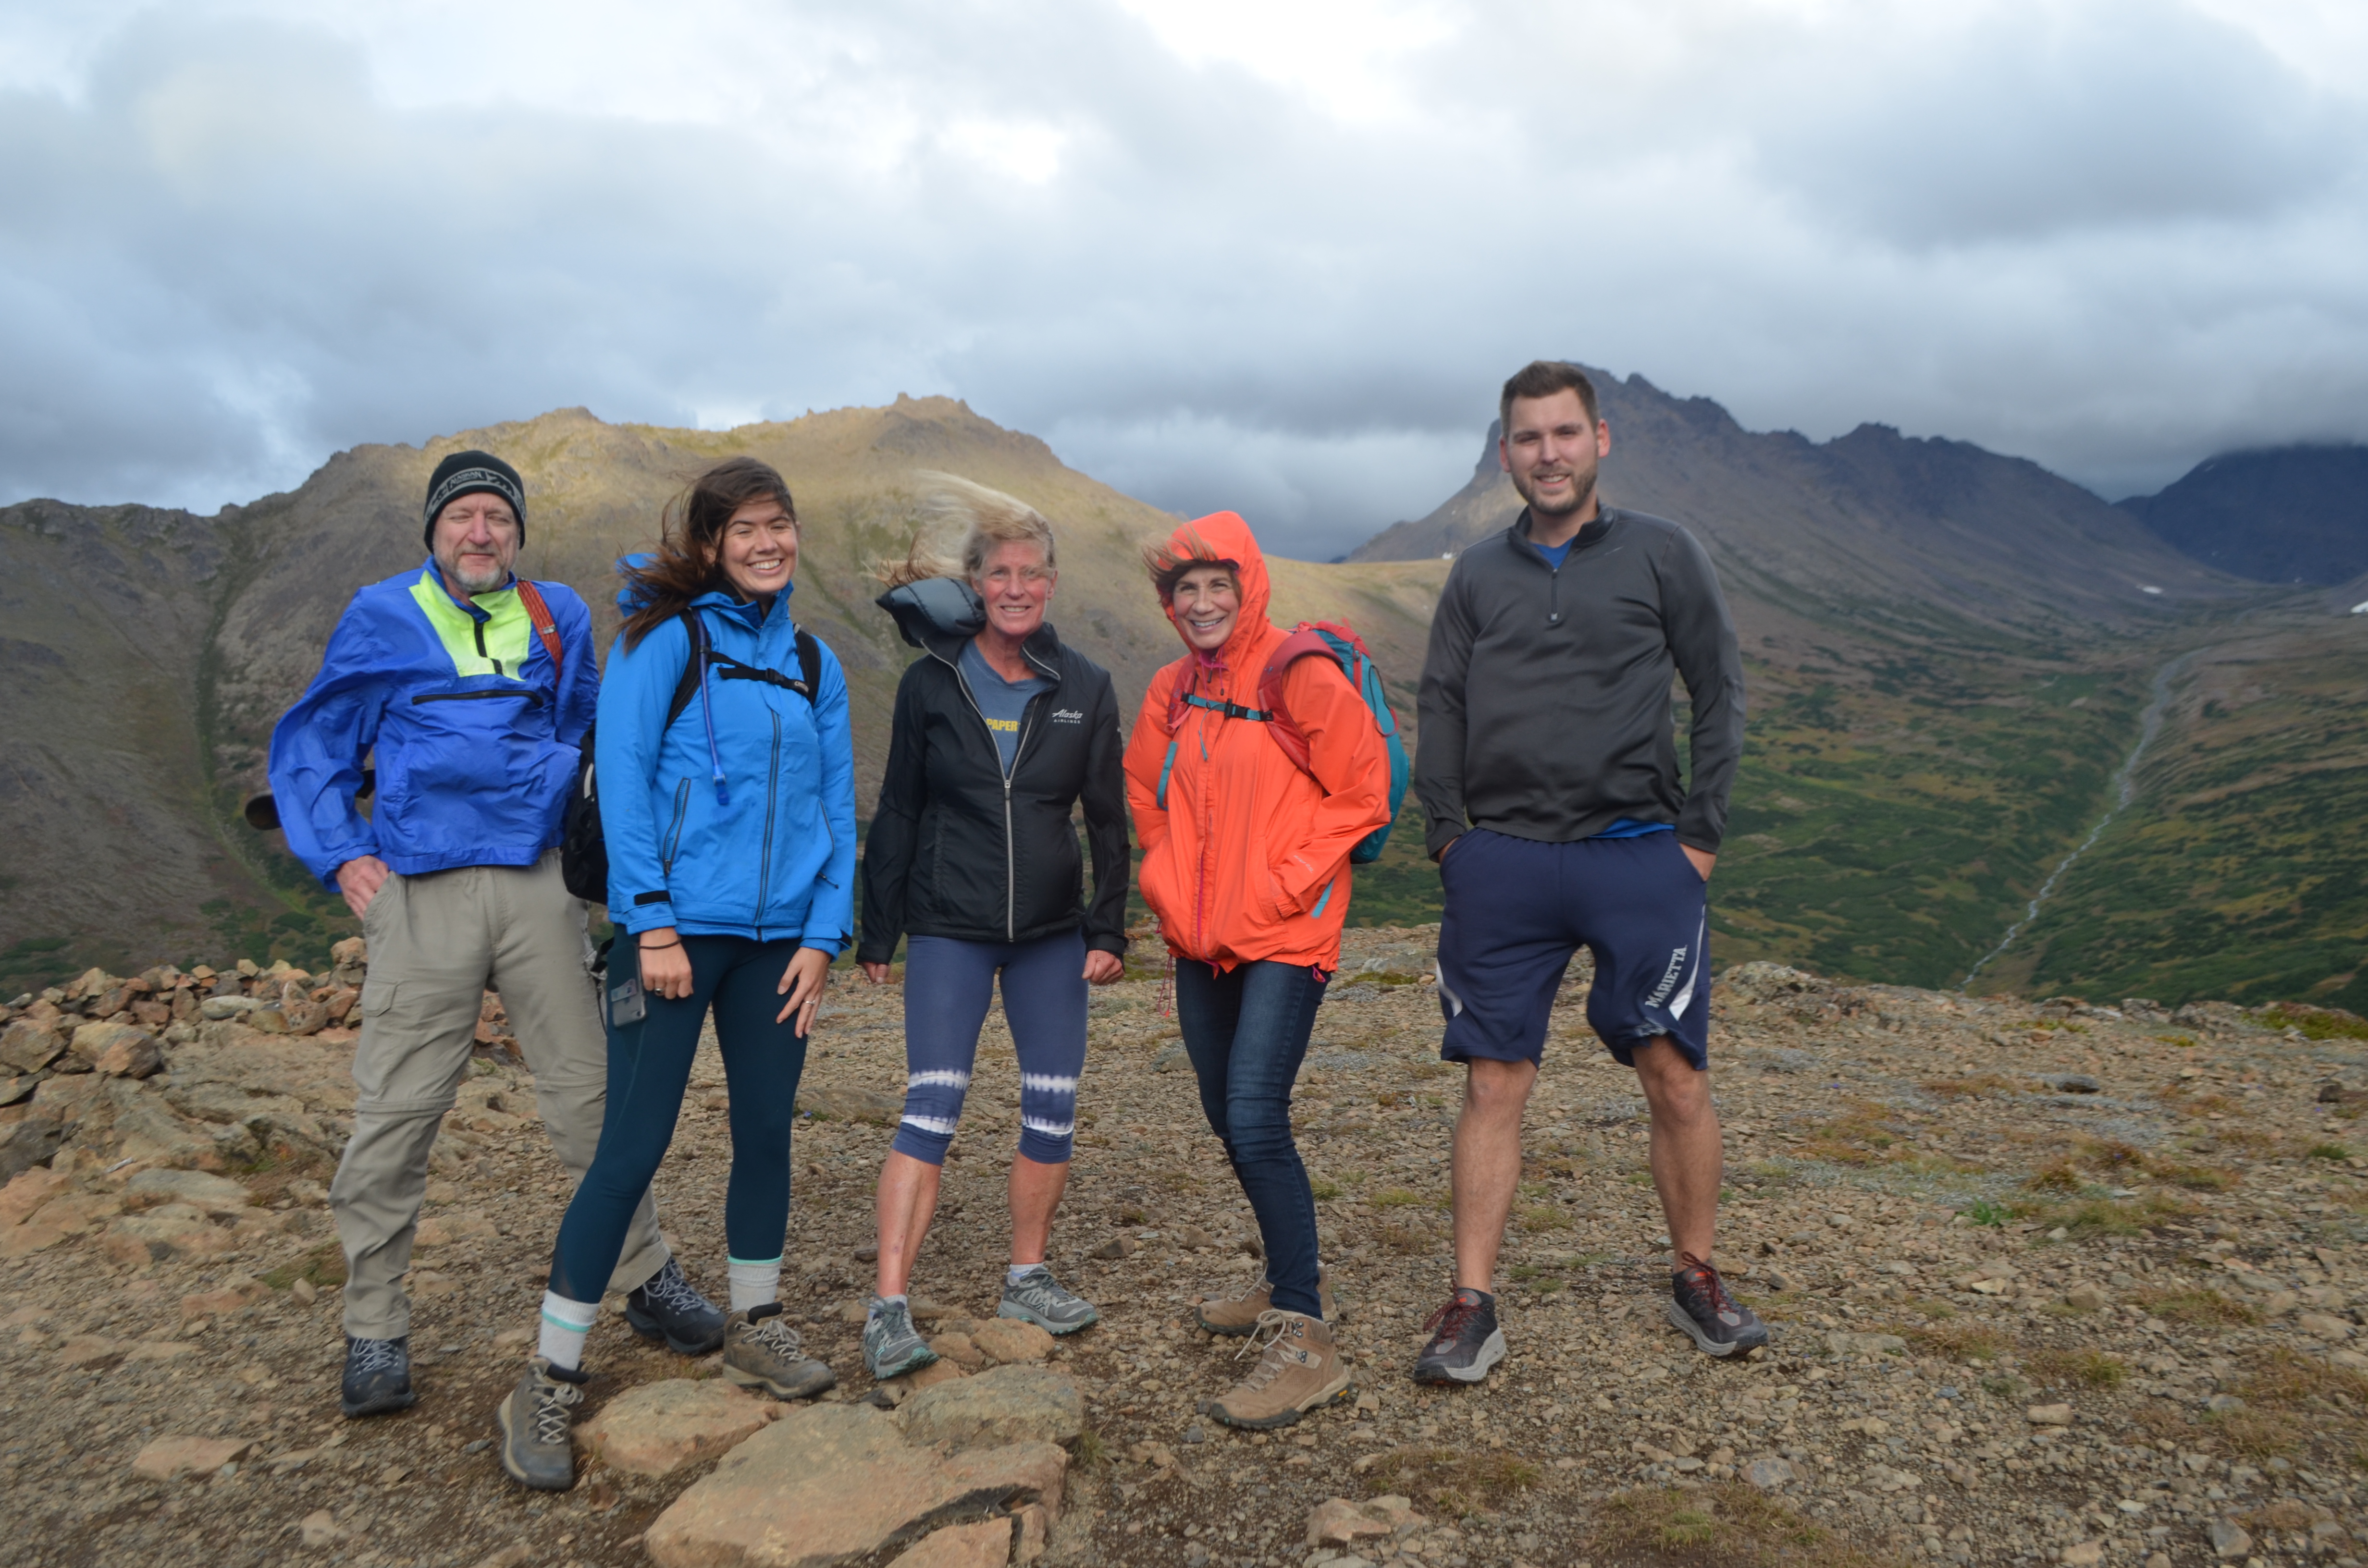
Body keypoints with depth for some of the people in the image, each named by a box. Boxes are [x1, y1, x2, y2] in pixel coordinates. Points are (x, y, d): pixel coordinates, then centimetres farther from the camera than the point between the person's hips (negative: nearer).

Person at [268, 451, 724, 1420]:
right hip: (422, 893, -1)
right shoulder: (382, 619, 6)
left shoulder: (558, 618, 11)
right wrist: (340, 856, 0)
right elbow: (308, 749, 11)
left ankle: (644, 1278, 20)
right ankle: (374, 1332, 15)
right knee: (395, 1113, 0)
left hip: (537, 884, 2)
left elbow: (589, 729, 24)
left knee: (589, 1091, 6)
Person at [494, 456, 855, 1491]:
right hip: (678, 929, -5)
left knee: (766, 1130, 11)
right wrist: (653, 923, -14)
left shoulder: (813, 664, 12)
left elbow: (836, 808, 12)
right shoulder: (665, 638, -3)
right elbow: (621, 776, -9)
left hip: (779, 937, 5)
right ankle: (548, 1384, 8)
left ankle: (756, 1330, 30)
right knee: (633, 1146, -4)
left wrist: (823, 935, 3)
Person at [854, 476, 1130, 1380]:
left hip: (1053, 933, 3)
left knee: (1053, 1112, 6)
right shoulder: (931, 684, 0)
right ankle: (889, 1309, -6)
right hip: (949, 932, -2)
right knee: (929, 1113, -10)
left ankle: (1027, 1278, 24)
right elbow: (897, 815, 3)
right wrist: (877, 933, 3)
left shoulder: (1084, 689, 4)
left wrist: (1109, 930, 1)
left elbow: (1108, 821, 7)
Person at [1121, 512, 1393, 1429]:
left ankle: (1305, 1340, -9)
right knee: (1228, 1119, 14)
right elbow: (1144, 793, 25)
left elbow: (1363, 791, -9)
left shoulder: (1296, 674, -9)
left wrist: (1289, 881, -12)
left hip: (1283, 937, -7)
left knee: (1256, 1120, -16)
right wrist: (1168, 882, 13)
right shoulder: (1171, 693, 10)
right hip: (1200, 940, 7)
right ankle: (1293, 1282, 33)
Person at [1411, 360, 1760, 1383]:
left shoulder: (1661, 554, 6)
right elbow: (1440, 709, 13)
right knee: (1494, 1084, 1)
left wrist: (1701, 832, -1)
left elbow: (1720, 695, 7)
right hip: (1502, 865, 2)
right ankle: (1472, 1307, 8)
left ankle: (1696, 1279, 22)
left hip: (1638, 856, -1)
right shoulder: (1478, 575, 13)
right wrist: (1449, 831, 1)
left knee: (1676, 1076, 1)